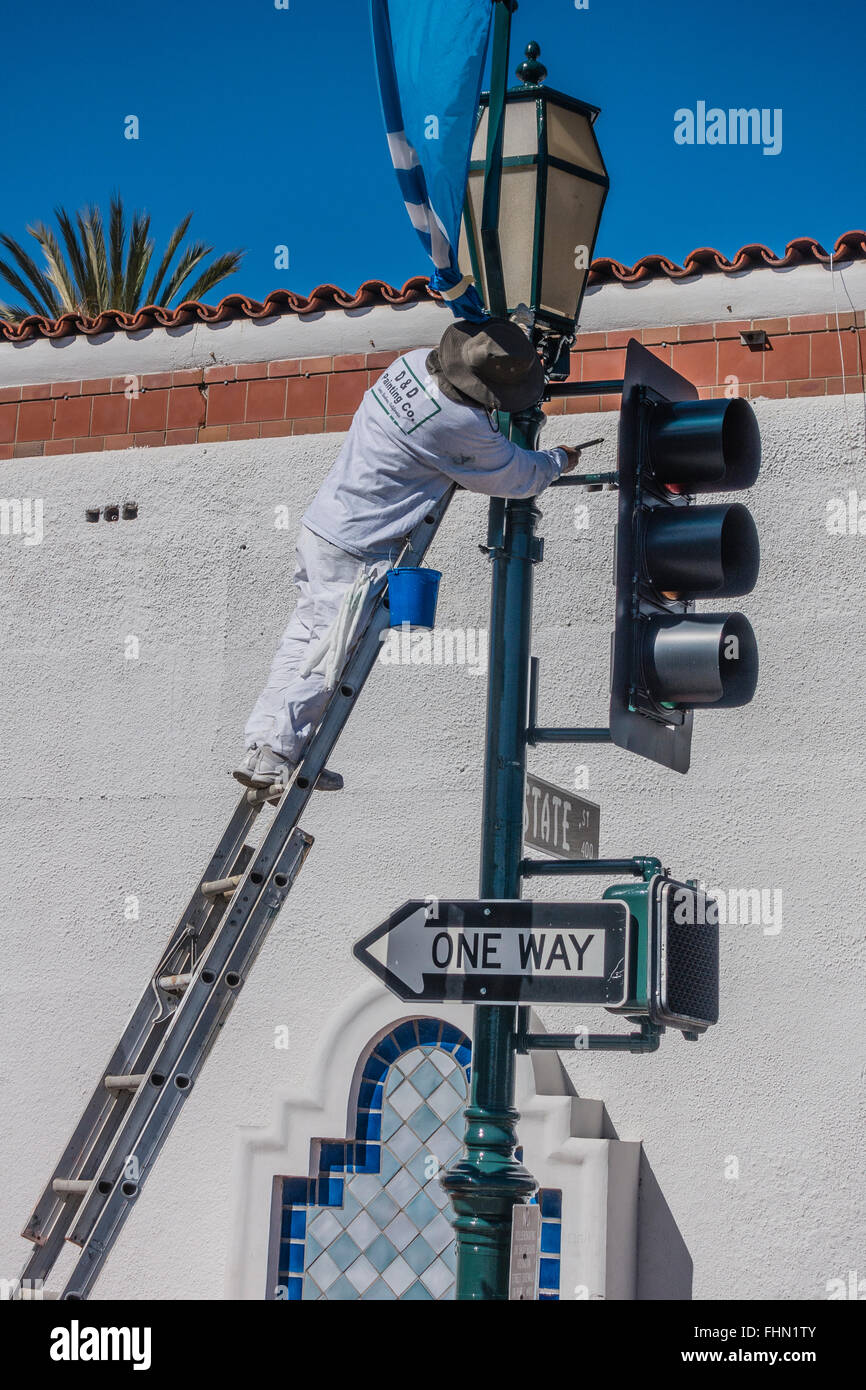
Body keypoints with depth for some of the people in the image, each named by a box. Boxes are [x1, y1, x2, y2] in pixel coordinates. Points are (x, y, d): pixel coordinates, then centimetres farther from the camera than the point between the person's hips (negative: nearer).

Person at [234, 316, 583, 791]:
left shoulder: (414, 361, 1)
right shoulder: (459, 426, -22)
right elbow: (520, 477, -5)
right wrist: (559, 461, 14)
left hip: (319, 522, 9)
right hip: (355, 549, -9)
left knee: (305, 637, 13)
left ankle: (262, 744, 16)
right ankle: (275, 755, -3)